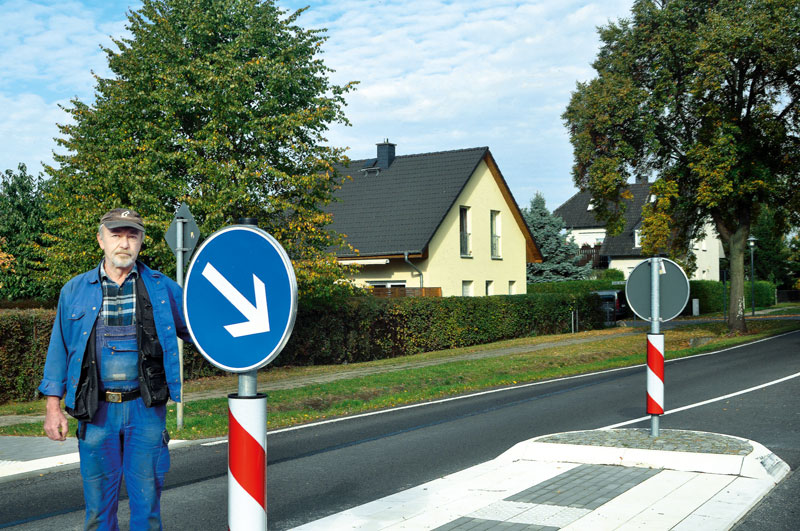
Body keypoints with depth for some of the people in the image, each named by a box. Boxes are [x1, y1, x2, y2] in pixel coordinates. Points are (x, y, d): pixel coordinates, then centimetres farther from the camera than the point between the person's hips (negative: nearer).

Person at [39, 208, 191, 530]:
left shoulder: (161, 287, 3)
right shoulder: (75, 291, 6)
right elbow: (59, 349, 8)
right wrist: (53, 406, 3)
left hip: (146, 409, -1)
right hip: (96, 410, 1)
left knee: (146, 498, 6)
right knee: (98, 502, 9)